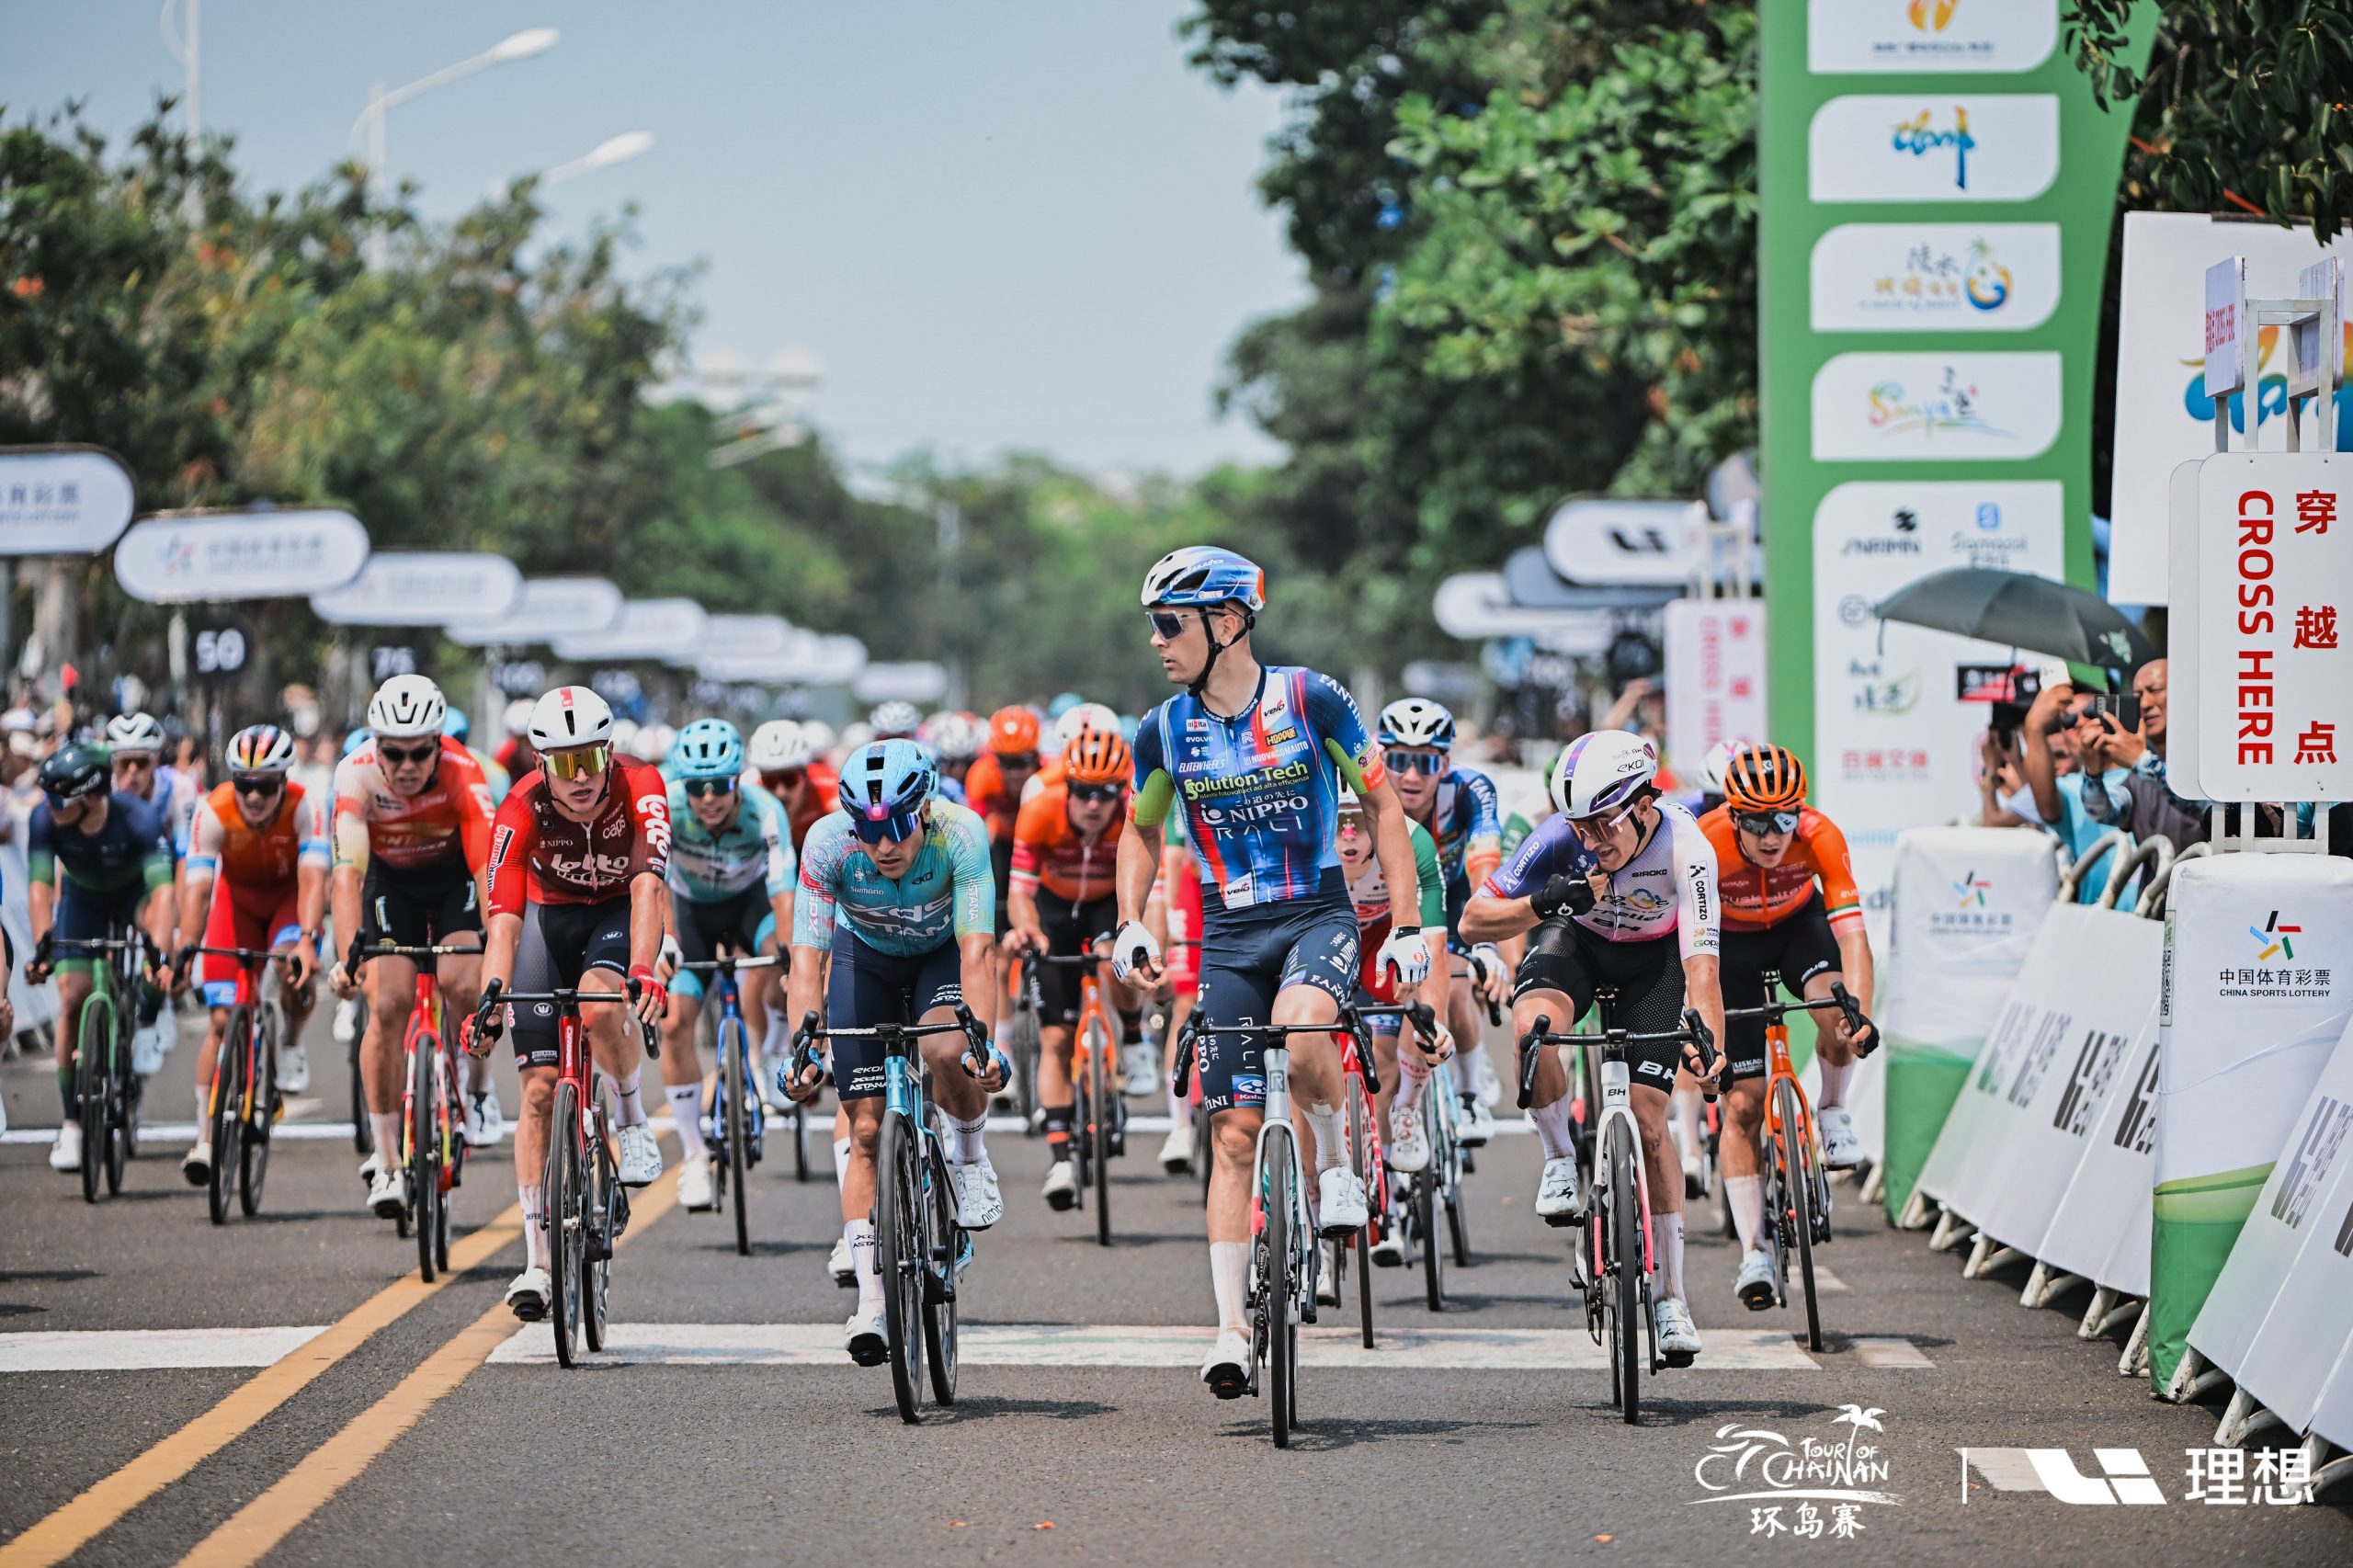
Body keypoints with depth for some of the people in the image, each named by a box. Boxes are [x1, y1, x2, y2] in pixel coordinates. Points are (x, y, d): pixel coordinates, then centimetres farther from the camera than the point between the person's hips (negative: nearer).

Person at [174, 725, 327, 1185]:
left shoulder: (305, 807, -31)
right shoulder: (214, 812, -30)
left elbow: (312, 878, -40)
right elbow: (196, 885, -35)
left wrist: (307, 940, -55)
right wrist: (186, 949, -48)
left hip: (290, 895, -1)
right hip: (238, 895, 1)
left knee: (292, 967, -33)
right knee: (222, 1020, -10)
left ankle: (291, 1045, -1)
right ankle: (205, 1138, -5)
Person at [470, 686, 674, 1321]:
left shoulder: (640, 789, -29)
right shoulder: (522, 810, -27)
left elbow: (648, 887, -40)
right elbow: (504, 918, -32)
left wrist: (642, 973, -55)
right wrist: (490, 1001, -46)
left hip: (620, 912, -1)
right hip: (551, 915, 1)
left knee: (599, 1003, -36)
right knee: (540, 1088, -7)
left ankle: (633, 1124, -9)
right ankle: (537, 1262, -3)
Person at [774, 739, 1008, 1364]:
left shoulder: (960, 833, -33)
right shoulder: (828, 842, -30)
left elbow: (976, 949, -37)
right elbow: (807, 956, -31)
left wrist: (981, 1037, -50)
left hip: (941, 954, -1)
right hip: (865, 958, 1)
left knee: (947, 1049, -34)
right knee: (866, 1129, -9)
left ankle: (971, 1163, -3)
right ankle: (870, 1301, -6)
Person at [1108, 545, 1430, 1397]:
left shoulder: (1312, 700, -10)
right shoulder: (1164, 731, -1)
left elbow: (1383, 805, -3)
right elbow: (1141, 832, 16)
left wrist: (1408, 926, -8)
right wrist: (1130, 924, 0)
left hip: (1318, 914, -3)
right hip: (1228, 933, 3)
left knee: (1299, 1028, -36)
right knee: (1233, 1136, -3)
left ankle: (1337, 1166, -8)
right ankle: (1232, 1327, 0)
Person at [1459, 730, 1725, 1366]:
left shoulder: (1685, 848, -35)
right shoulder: (1561, 837, -31)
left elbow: (1701, 962, -43)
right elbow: (1474, 921, -25)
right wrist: (1542, 903, -44)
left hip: (1653, 958, -1)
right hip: (1577, 940, 1)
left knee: (1647, 1119, -8)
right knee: (1533, 1022, -34)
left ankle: (1671, 1296, 3)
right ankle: (1560, 1161, -9)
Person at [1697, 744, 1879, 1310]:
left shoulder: (1821, 837, -31)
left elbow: (1851, 932, -35)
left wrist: (1859, 1013, -50)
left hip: (1798, 924, 1)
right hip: (1732, 944, -1)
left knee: (1836, 1010, -34)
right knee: (1742, 1102, -8)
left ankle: (1833, 1113, -4)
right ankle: (1753, 1253, -2)